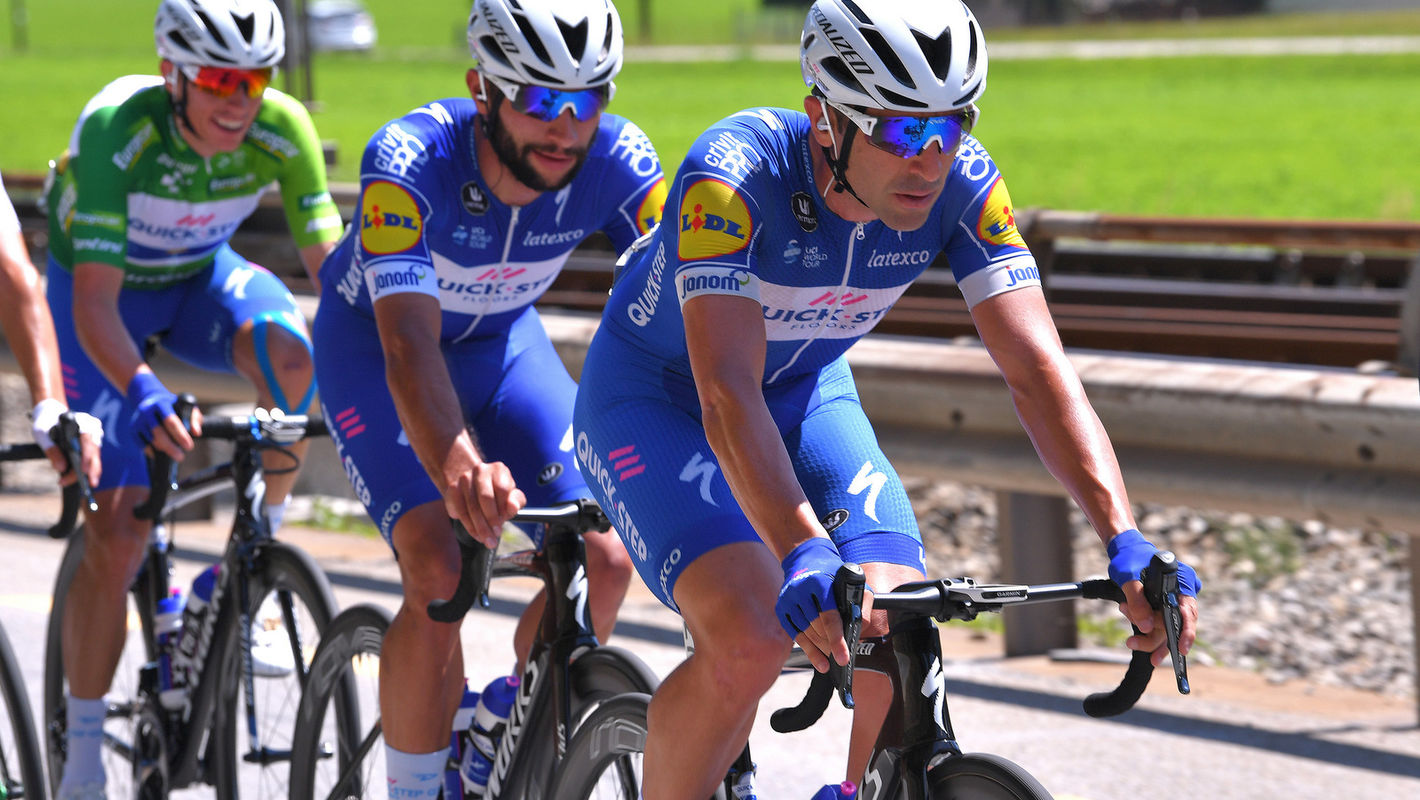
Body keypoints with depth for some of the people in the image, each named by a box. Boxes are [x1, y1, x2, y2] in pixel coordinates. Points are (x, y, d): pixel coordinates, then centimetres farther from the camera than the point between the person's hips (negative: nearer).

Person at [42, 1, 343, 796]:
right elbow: (93, 303, -41)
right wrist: (143, 394, -58)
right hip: (105, 290, -3)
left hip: (201, 276, 3)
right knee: (117, 535, -12)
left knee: (294, 355, -32)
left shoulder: (283, 127, -26)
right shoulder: (117, 129, -36)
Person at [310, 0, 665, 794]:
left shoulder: (618, 162, -27)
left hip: (504, 338, 4)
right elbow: (409, 348, -47)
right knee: (439, 571, -24)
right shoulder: (410, 161, -37)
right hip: (373, 344, -4)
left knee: (602, 562, -10)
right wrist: (459, 471, -66)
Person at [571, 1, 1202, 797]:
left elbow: (1037, 368, -25)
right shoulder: (735, 173, -35)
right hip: (657, 397, -4)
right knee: (749, 643, -27)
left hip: (806, 393, 4)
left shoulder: (963, 184, -23)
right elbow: (727, 392, -44)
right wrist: (807, 558, -58)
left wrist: (1127, 543, -38)